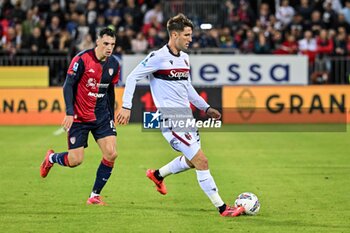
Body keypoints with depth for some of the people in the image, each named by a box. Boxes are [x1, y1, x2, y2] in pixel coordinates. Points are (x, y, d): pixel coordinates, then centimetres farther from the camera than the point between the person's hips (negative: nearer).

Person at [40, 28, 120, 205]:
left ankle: (95, 195, 3)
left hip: (101, 115, 5)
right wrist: (69, 112, -22)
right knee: (75, 160, -5)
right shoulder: (82, 59, -15)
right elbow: (68, 85, -13)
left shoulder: (114, 64, 3)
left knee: (111, 154, -12)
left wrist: (111, 117, 17)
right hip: (79, 117, -5)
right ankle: (51, 158, 31)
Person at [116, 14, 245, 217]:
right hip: (170, 119, -9)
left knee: (192, 161, 19)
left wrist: (206, 107, 23)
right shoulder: (158, 57, -12)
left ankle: (157, 175, 42)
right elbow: (132, 77, -10)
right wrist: (126, 107, -16)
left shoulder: (184, 57, 12)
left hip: (186, 116, 9)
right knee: (202, 162, -11)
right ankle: (222, 208, -7)